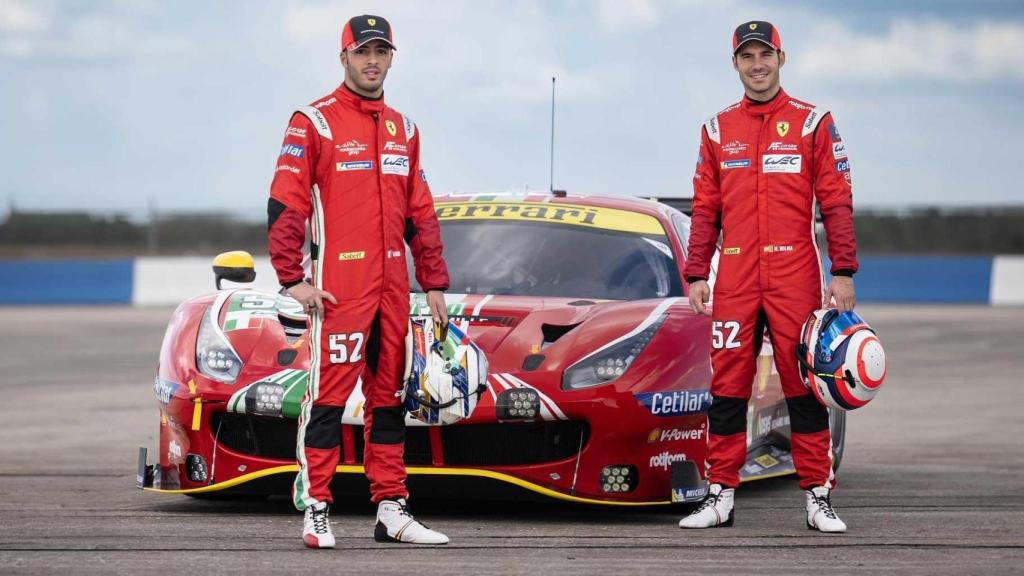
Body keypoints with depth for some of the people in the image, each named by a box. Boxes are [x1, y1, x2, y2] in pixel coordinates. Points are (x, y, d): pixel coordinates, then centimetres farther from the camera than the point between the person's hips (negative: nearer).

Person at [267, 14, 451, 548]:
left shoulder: (402, 129, 17)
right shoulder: (313, 122, -3)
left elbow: (420, 213, 20)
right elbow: (285, 204, -7)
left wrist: (434, 284, 15)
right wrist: (292, 279, -14)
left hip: (393, 284, 6)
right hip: (338, 286, -6)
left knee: (390, 395, 9)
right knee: (328, 395, -8)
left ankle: (392, 511, 14)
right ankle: (315, 512, -7)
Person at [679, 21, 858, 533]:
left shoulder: (813, 123, 4)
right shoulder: (718, 130, 13)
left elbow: (836, 202, 1)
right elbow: (705, 209, 14)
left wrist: (843, 272, -6)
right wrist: (696, 275, 6)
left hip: (795, 276, -3)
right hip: (734, 278, 3)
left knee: (805, 385, -3)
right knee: (727, 387, 1)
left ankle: (819, 496, 0)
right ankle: (720, 496, 5)